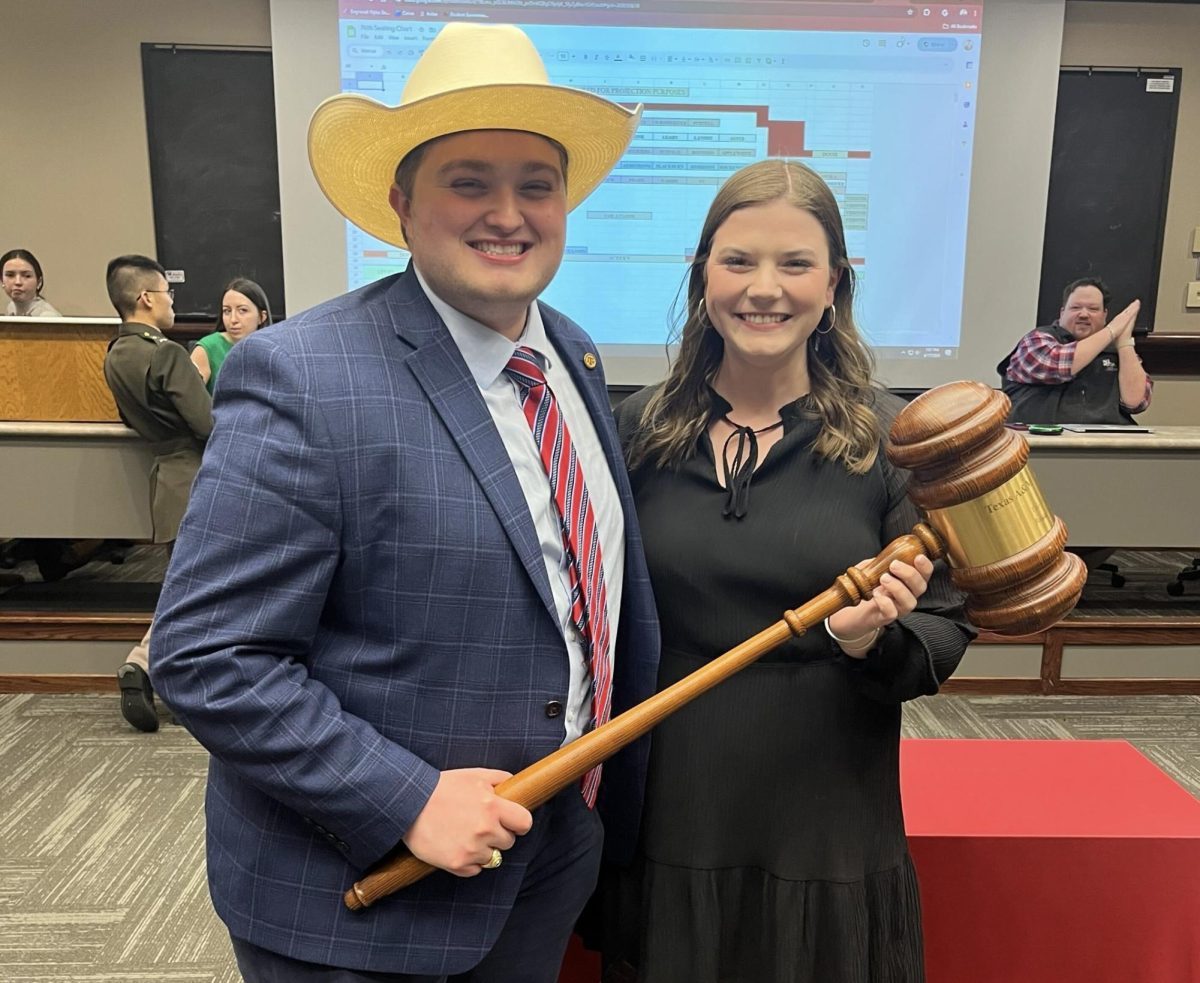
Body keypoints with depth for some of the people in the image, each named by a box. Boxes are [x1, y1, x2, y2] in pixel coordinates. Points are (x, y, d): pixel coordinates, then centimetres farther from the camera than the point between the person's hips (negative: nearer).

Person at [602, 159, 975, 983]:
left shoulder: (889, 438, -8)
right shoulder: (639, 429, -4)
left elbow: (945, 635, -3)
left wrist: (873, 639, -24)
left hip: (826, 842, -1)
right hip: (668, 830, 1)